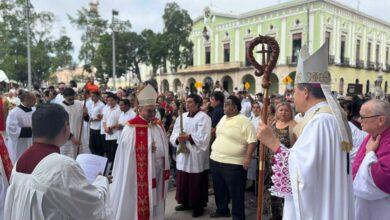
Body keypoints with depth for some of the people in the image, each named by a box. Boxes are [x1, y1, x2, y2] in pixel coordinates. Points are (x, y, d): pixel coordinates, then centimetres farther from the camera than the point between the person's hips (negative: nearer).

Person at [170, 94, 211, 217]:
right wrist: (178, 139, -15)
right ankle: (186, 203, 33)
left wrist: (188, 137, -20)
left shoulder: (203, 118, -9)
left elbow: (203, 138, -19)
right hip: (182, 156, 6)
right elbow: (173, 135, 5)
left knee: (196, 184, 5)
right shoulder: (182, 117, 10)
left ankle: (198, 206, 22)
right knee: (183, 182, 15)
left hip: (196, 157, -6)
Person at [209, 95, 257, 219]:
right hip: (215, 160, 8)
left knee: (236, 193, 3)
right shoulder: (223, 118, 11)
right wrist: (214, 149, 20)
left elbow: (252, 141, -16)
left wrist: (248, 157, -23)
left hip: (233, 163, -8)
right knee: (219, 189, 21)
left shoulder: (244, 121, -13)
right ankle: (222, 210, 40)